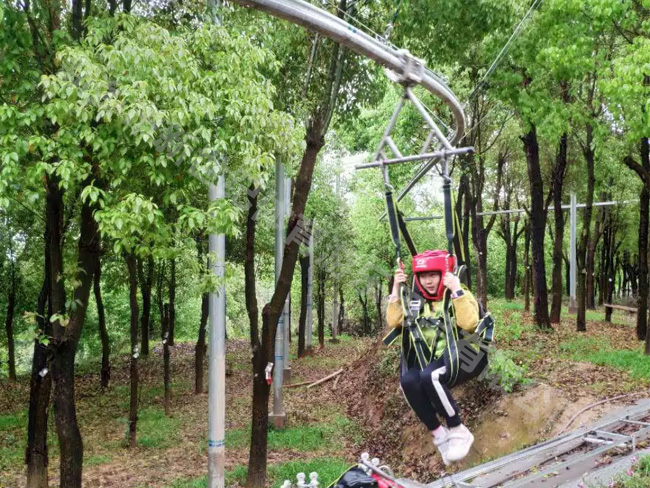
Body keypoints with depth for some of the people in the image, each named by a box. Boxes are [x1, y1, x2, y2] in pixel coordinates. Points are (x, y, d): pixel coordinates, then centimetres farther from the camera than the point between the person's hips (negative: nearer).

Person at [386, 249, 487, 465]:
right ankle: (439, 435, -11)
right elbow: (393, 322, -1)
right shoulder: (418, 300, 10)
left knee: (429, 376, -35)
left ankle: (458, 432, -17)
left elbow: (469, 324, -25)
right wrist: (396, 290, -6)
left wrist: (456, 290, -27)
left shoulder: (461, 295, -5)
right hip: (434, 358, 5)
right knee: (408, 381, -28)